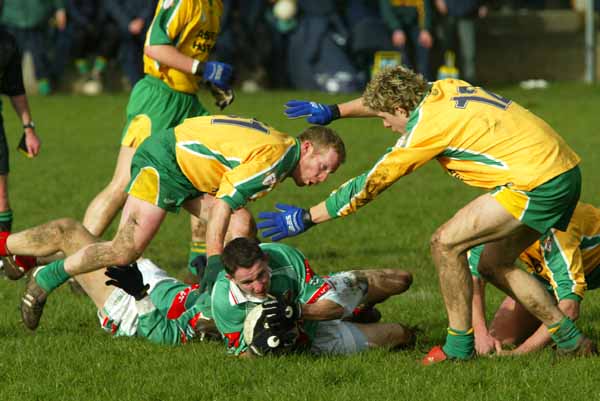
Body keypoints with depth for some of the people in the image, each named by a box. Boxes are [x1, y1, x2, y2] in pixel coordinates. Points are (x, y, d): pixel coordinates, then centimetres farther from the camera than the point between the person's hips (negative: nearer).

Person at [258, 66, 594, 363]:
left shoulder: (428, 126, -13)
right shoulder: (443, 90, 9)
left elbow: (369, 184, -7)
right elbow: (391, 97, 33)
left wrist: (305, 218, 1)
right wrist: (332, 111, 38)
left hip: (537, 183, -10)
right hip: (563, 172, 10)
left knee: (446, 242, -9)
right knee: (493, 264, 18)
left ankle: (460, 345, -1)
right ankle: (571, 340, 21)